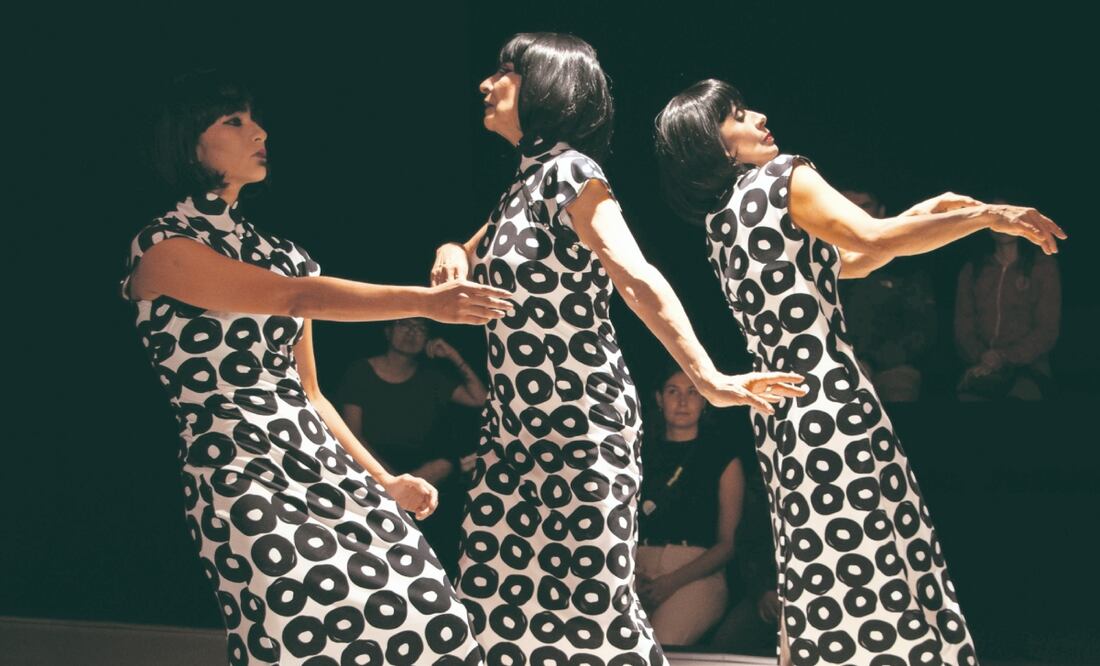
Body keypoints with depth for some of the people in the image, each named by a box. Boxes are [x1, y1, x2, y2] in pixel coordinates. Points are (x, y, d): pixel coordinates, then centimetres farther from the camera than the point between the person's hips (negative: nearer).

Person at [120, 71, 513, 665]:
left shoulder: (278, 254, 18)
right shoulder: (163, 250, -4)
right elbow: (298, 298, -16)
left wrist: (382, 481, 16)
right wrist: (425, 301, -21)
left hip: (325, 464, 7)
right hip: (240, 477, -7)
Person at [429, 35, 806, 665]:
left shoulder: (568, 172, -13)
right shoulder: (523, 181, 13)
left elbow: (637, 279, -25)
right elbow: (466, 263, 27)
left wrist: (706, 377, -36)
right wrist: (451, 254, 1)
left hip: (580, 421, -9)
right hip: (517, 422, 9)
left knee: (593, 598, -8)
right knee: (492, 590, 6)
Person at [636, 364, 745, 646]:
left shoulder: (723, 459, 10)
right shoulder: (641, 454, 19)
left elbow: (728, 543, 3)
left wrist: (675, 581, -11)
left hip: (695, 575, -2)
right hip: (639, 568, 2)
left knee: (664, 642, -33)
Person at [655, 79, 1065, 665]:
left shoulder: (719, 225, 18)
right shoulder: (784, 180, -5)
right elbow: (869, 239, -21)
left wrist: (923, 217, 24)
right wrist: (987, 216, -13)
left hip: (773, 413, 8)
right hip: (830, 401, -8)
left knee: (813, 583, 12)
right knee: (879, 574, -7)